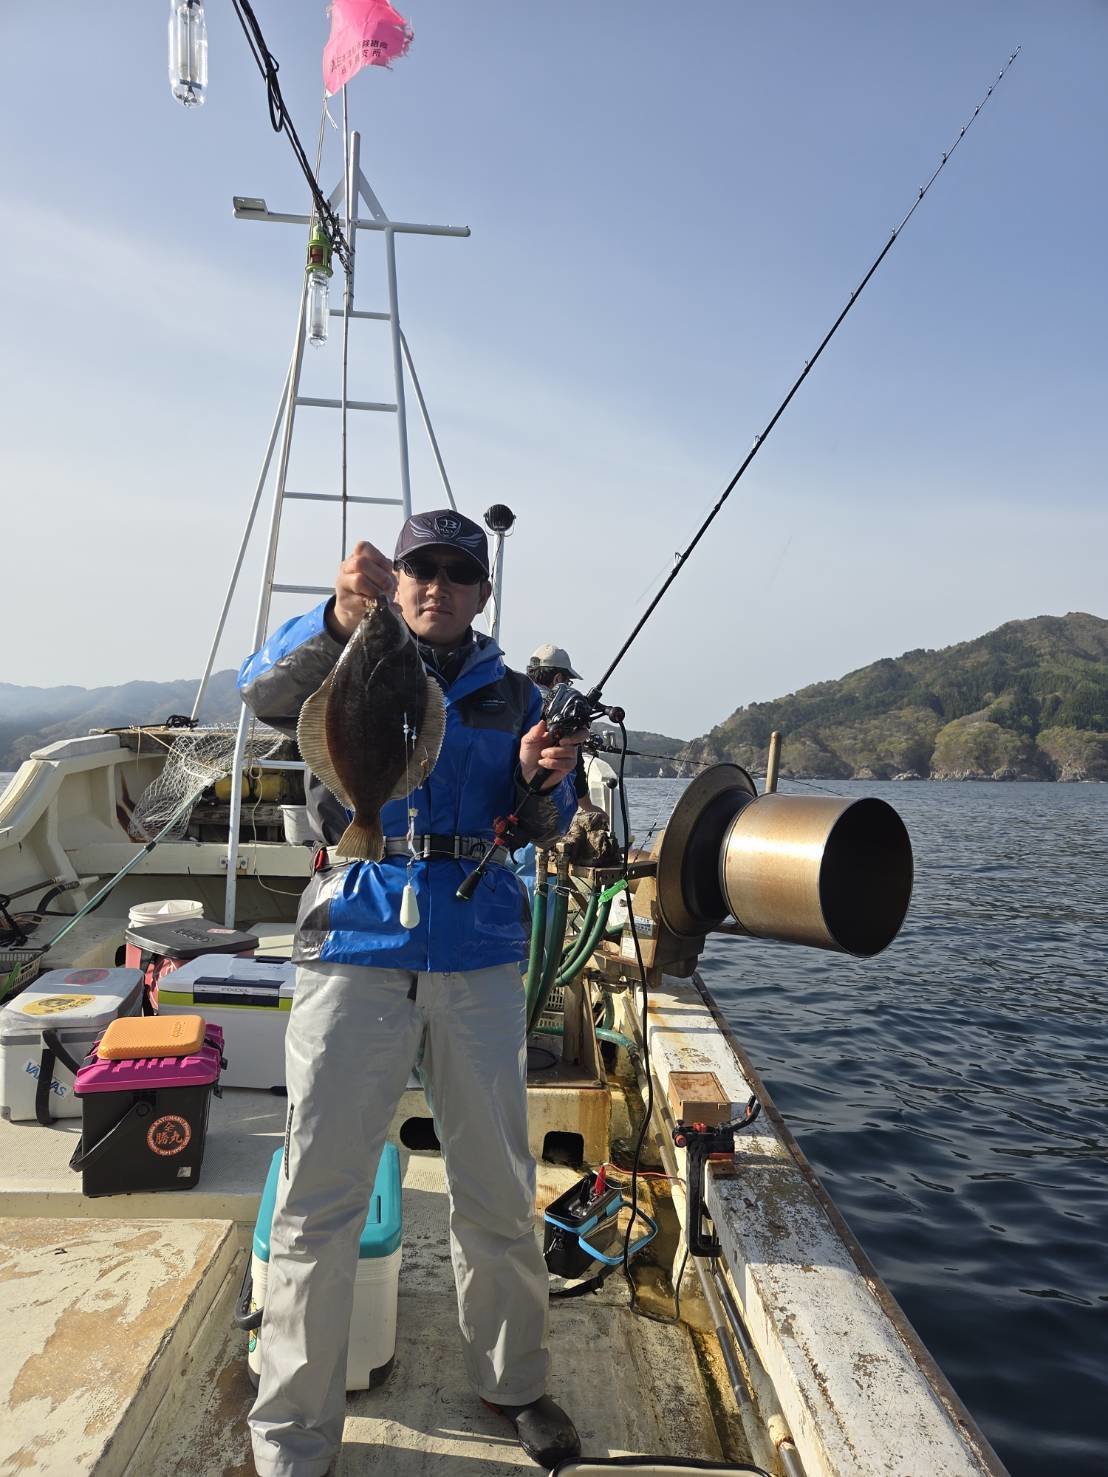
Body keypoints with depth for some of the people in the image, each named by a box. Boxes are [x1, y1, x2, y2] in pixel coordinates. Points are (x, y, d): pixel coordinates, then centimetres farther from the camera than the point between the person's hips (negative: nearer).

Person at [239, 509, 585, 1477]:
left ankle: (515, 1381, 35)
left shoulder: (512, 696, 13)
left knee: (500, 1193, 11)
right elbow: (267, 694, -16)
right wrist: (338, 618, -35)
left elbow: (547, 829, 8)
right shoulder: (349, 670, 7)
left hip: (481, 961, 2)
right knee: (318, 1200, 3)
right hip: (355, 952, -2)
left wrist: (539, 779, -14)